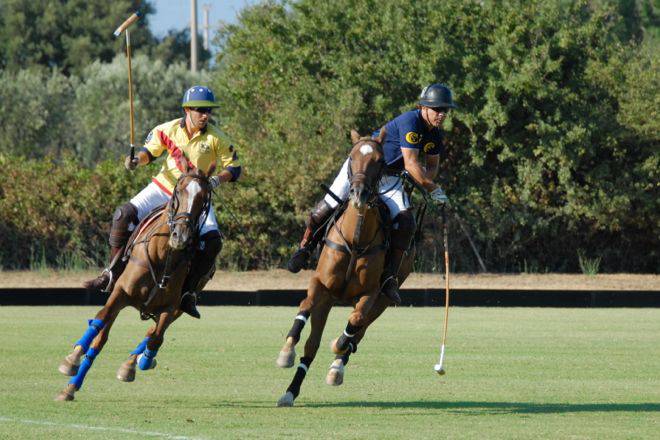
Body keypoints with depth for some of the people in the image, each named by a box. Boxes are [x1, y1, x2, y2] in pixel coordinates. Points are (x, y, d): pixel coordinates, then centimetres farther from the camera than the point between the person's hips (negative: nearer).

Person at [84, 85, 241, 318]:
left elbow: (234, 168, -5)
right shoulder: (168, 130, -9)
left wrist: (217, 179, -23)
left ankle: (189, 293, -9)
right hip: (164, 186, 1)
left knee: (212, 240, -22)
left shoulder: (216, 138, -12)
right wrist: (138, 159, -15)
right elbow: (150, 150, 7)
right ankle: (112, 273, -10)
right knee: (124, 215, -19)